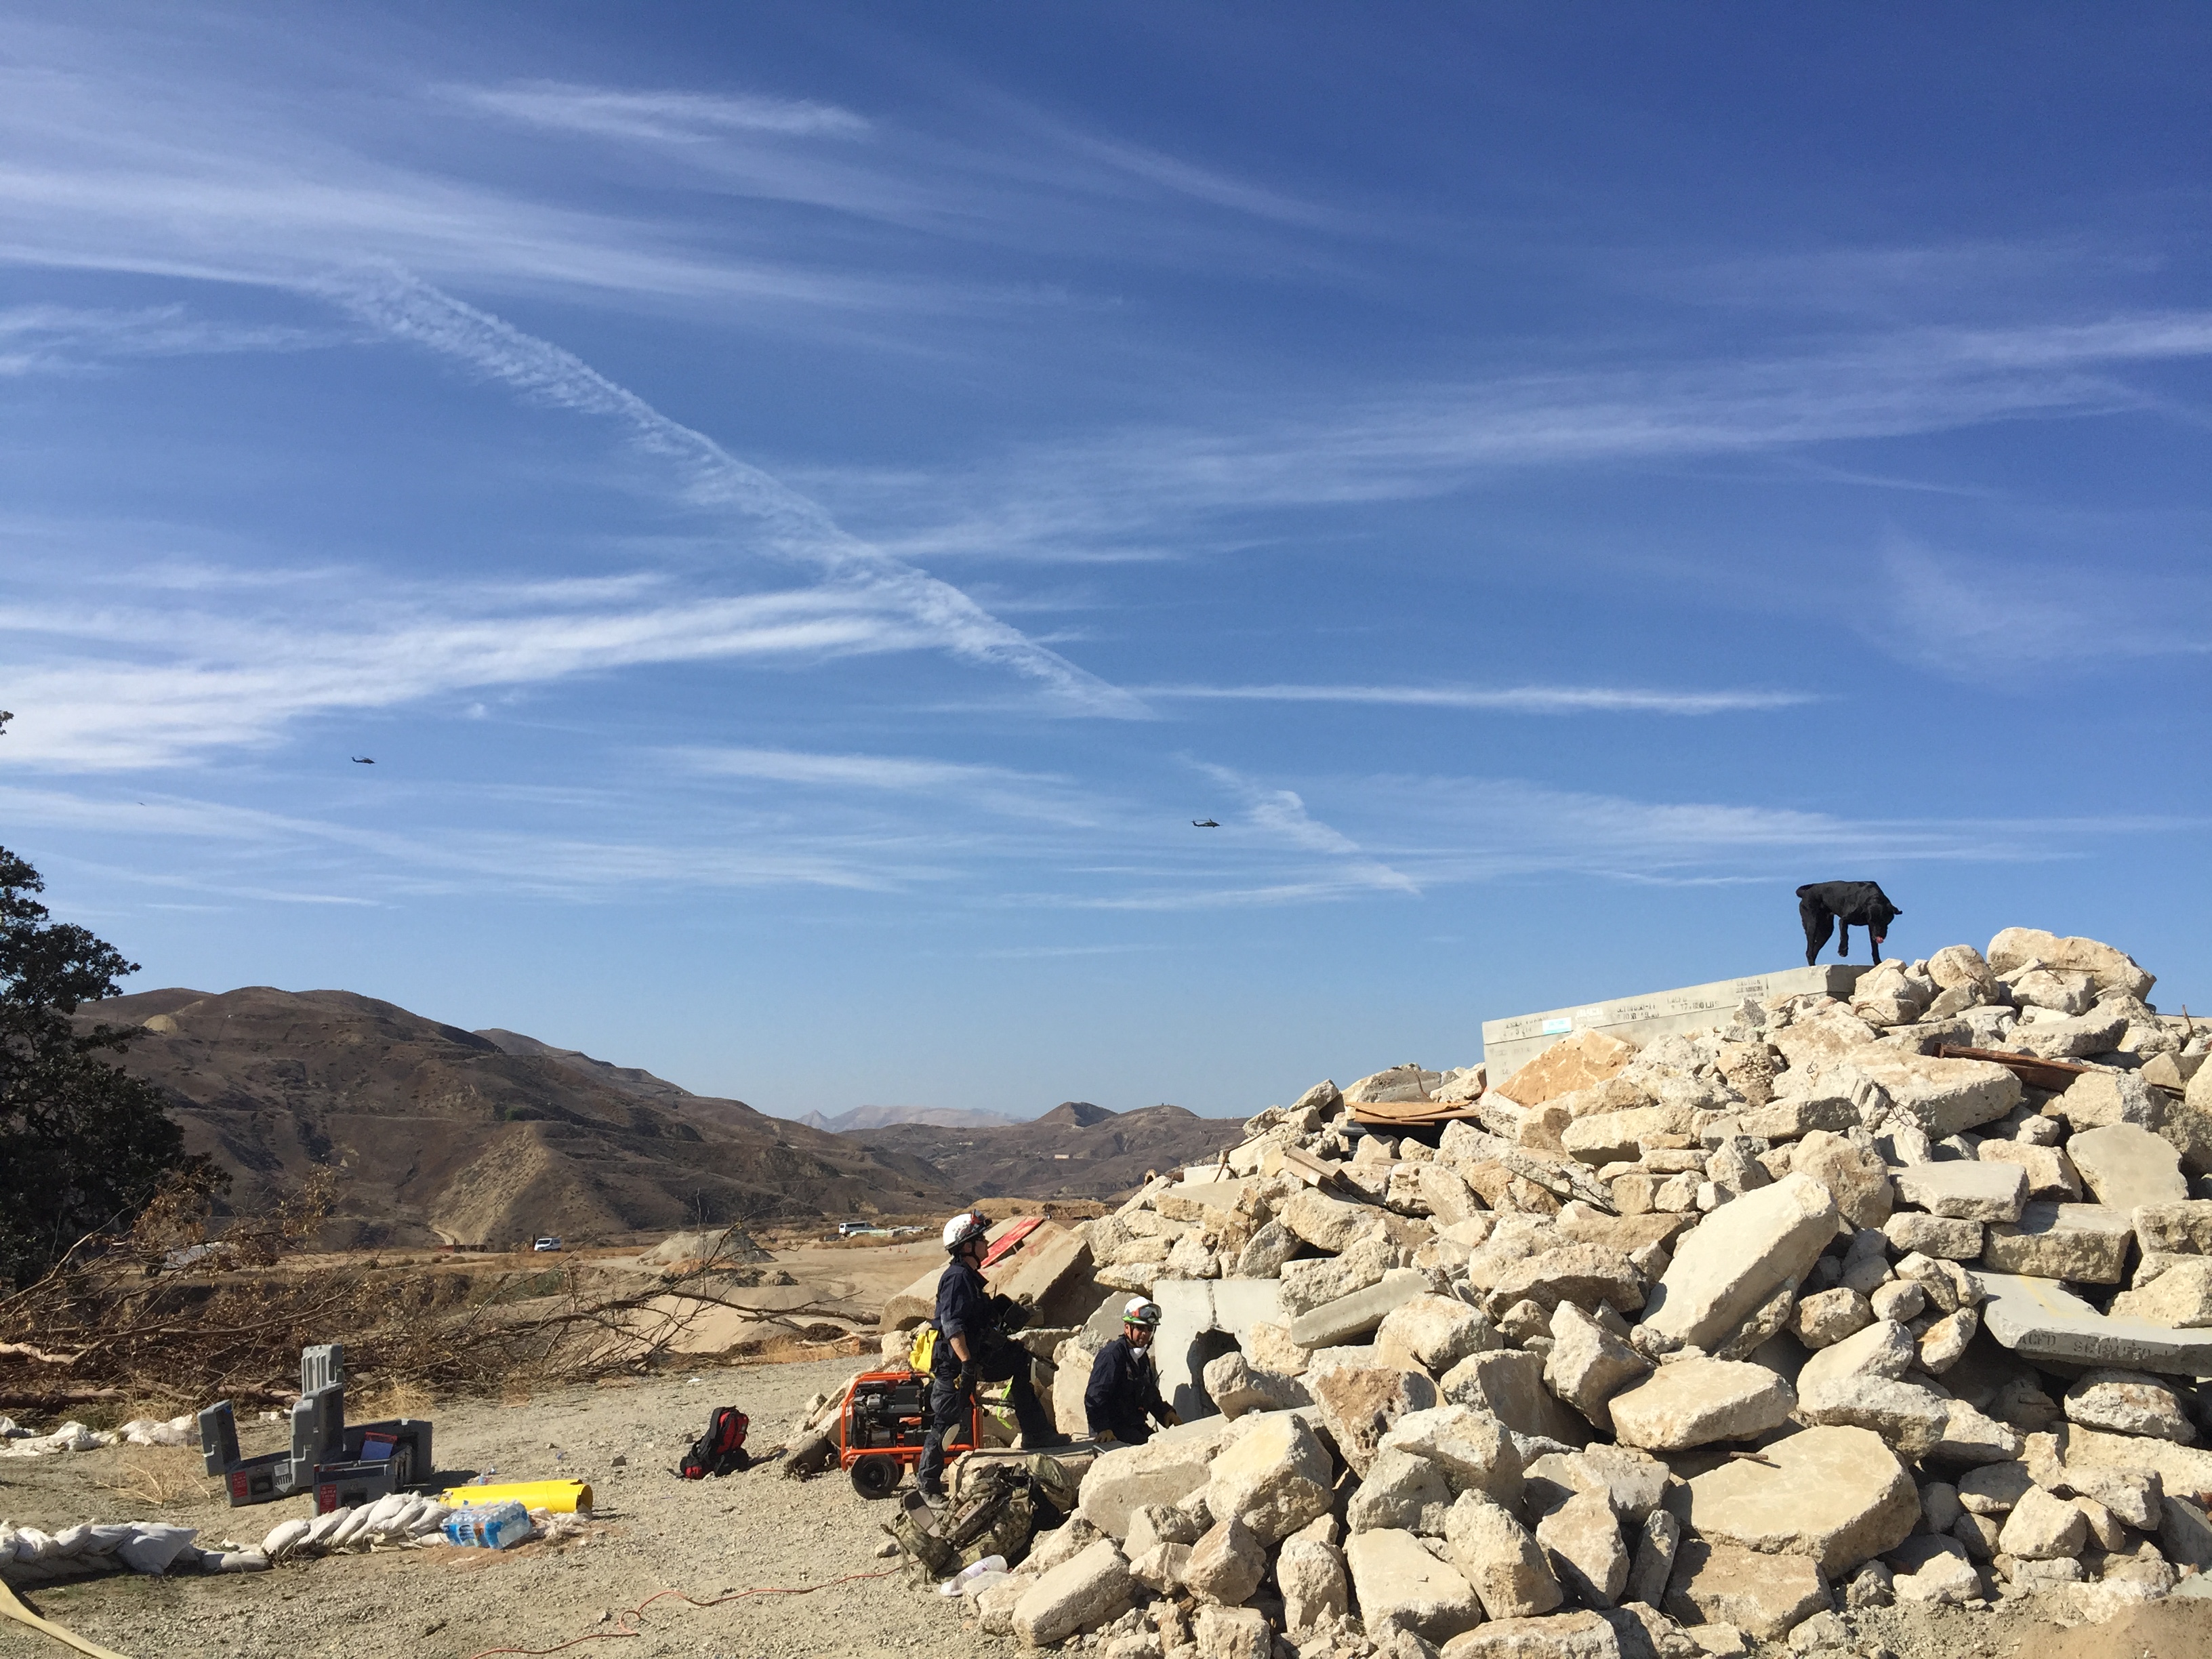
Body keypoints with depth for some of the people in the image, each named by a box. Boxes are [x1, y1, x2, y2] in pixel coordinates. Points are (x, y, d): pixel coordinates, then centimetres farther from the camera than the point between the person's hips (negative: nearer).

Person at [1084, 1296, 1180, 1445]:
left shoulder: (1143, 1357, 17)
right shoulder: (1112, 1355, -14)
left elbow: (1152, 1394, 27)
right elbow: (1095, 1396, -21)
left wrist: (1166, 1412, 8)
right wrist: (1103, 1429, -31)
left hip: (1136, 1427, 9)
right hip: (1112, 1431, -9)